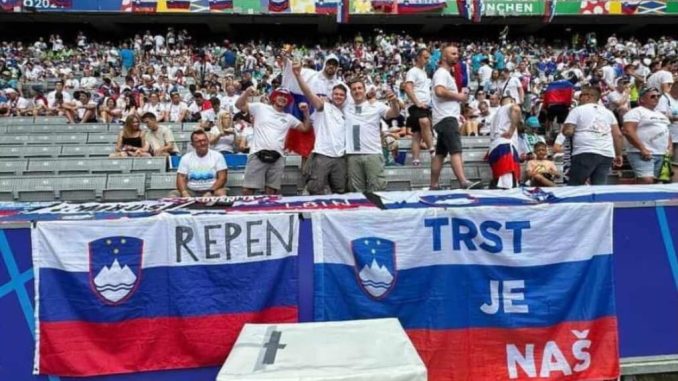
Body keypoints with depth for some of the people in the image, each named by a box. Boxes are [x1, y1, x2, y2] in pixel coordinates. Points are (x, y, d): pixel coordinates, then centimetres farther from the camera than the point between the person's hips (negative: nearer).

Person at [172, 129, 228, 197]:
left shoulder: (217, 156, 2)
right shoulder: (186, 158, 8)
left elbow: (222, 177, -4)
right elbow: (181, 178, 3)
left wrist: (211, 192, -19)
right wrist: (184, 193, -18)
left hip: (212, 191, -2)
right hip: (191, 192, 2)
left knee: (221, 193, -34)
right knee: (173, 194, -22)